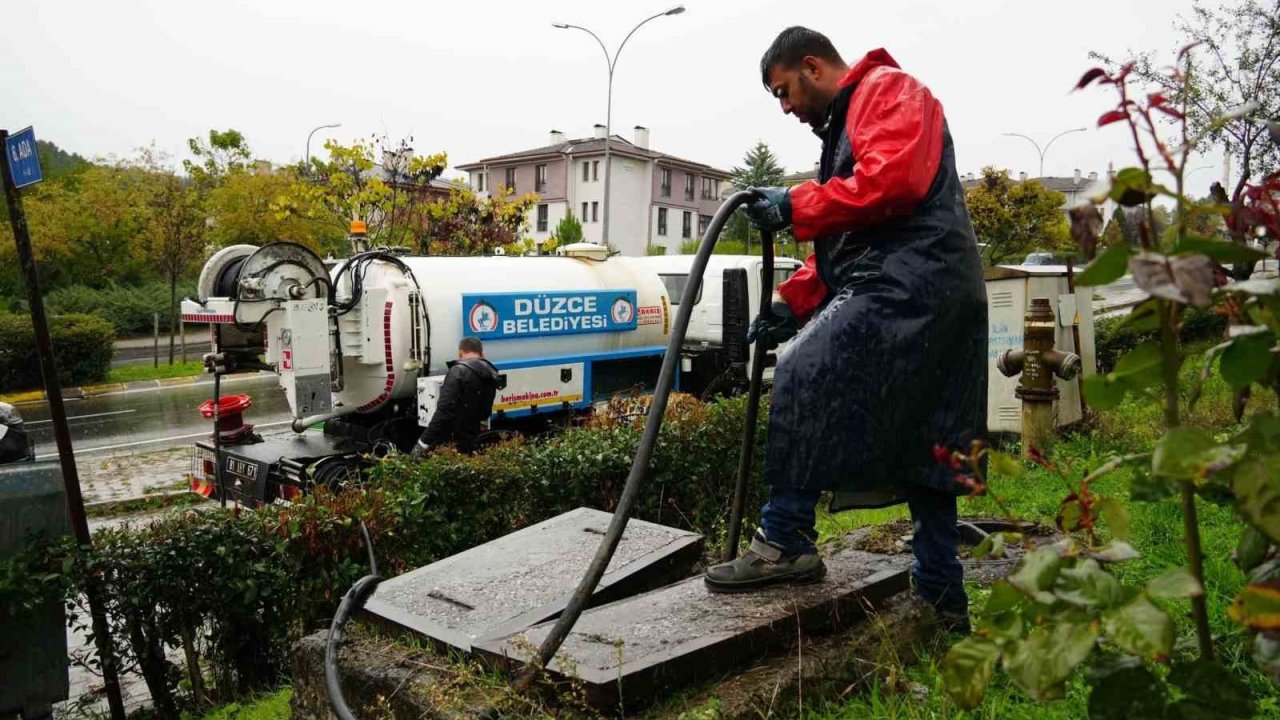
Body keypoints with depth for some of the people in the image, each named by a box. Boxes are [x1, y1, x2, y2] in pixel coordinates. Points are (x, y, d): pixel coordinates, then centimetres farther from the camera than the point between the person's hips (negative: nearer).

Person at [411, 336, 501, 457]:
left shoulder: (459, 371, -12)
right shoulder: (491, 374, 12)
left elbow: (445, 410, -20)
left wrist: (424, 442, -18)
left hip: (450, 443, -8)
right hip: (472, 442, 8)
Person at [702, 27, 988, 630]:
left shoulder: (888, 90, 0)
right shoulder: (844, 123, 30)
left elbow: (892, 180, -20)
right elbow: (842, 241, 27)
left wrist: (796, 205, -12)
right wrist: (793, 304, 15)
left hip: (910, 281, -11)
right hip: (923, 292, 11)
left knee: (805, 381, -18)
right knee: (922, 446, 9)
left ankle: (786, 541, -13)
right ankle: (942, 594, 16)